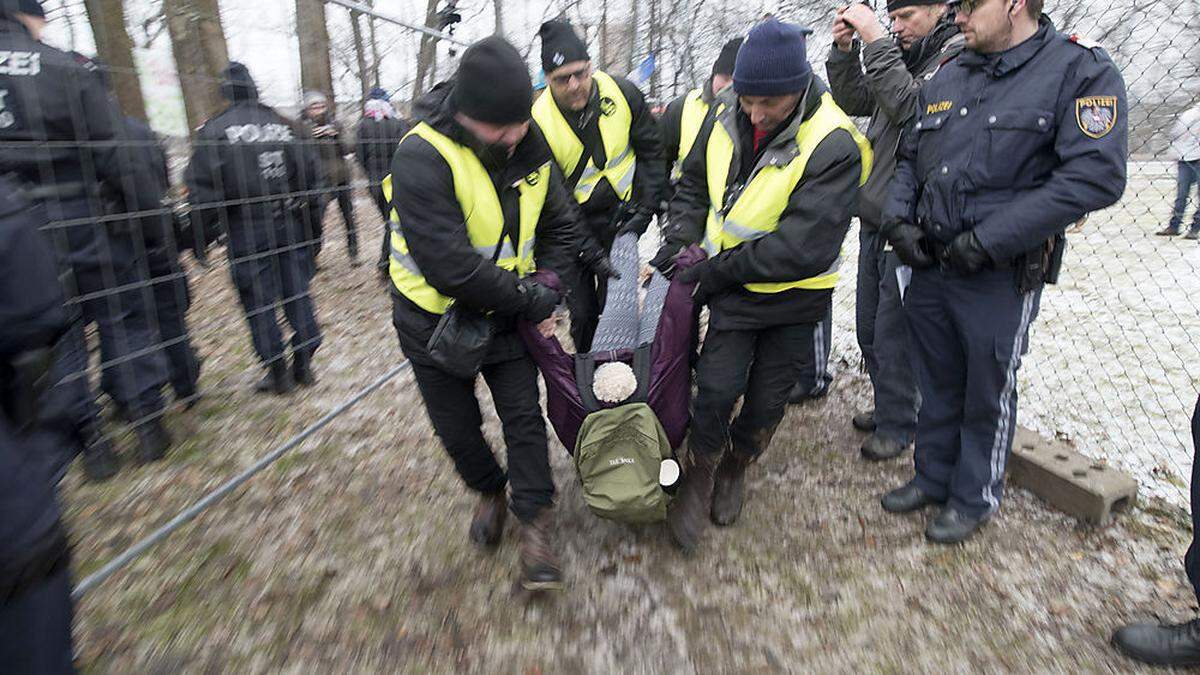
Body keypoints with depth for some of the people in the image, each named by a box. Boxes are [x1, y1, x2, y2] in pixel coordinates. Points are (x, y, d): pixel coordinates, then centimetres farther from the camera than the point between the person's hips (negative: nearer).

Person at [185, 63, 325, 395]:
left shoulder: (213, 131, -6)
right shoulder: (283, 125, 5)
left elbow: (202, 186, -9)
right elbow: (310, 171, 6)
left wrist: (204, 220, 4)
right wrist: (313, 206, 14)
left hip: (247, 233, -3)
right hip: (290, 227, 3)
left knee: (259, 304, 6)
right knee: (298, 295, 11)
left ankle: (278, 372, 13)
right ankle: (304, 364, 18)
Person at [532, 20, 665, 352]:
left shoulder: (622, 93, -11)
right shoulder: (538, 121, -18)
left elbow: (652, 152, 2)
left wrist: (646, 207, -7)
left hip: (622, 213, 1)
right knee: (582, 310, 2)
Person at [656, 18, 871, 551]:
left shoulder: (834, 146, -24)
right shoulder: (725, 116, -6)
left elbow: (805, 247, -29)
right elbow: (695, 183, 10)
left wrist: (718, 270, -23)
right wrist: (680, 238, -6)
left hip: (795, 295, -2)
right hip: (732, 287, 3)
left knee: (767, 400, 11)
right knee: (717, 389, -6)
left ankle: (736, 468, 39)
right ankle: (699, 476, 20)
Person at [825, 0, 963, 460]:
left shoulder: (961, 56, -7)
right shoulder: (903, 57, 18)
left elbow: (908, 105, -21)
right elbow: (854, 102, 14)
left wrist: (875, 41, -19)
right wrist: (844, 50, 1)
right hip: (875, 219, 8)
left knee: (894, 333, -1)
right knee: (869, 328, 15)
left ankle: (898, 425, 15)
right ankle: (887, 406, 32)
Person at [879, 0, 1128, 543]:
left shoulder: (1081, 71, -8)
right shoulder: (945, 79, 9)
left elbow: (1097, 176, -18)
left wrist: (985, 242, -22)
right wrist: (898, 218, -2)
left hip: (1000, 277, -5)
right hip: (929, 267, 5)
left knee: (988, 392, 10)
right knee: (937, 383, 17)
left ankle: (975, 496, 30)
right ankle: (934, 476, 36)